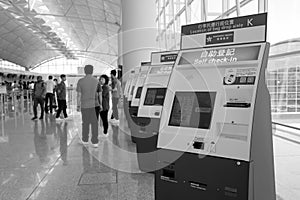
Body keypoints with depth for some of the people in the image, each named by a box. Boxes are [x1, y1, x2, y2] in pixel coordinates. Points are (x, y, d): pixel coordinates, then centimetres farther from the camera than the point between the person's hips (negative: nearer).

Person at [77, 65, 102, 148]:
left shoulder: (80, 81, -5)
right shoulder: (96, 81, -1)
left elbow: (79, 95, -4)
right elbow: (100, 94, 3)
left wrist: (78, 106, 4)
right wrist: (101, 104, 12)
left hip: (84, 105, 0)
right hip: (95, 105, 1)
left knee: (85, 123, 14)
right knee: (94, 123, 4)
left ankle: (85, 140, 27)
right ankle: (95, 142, 3)